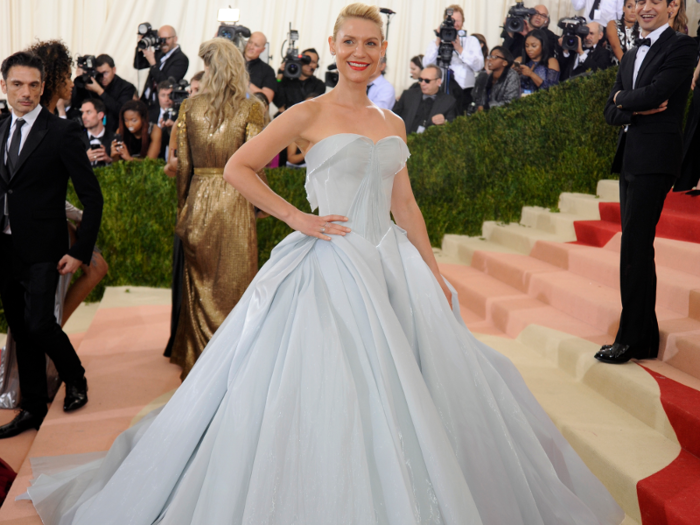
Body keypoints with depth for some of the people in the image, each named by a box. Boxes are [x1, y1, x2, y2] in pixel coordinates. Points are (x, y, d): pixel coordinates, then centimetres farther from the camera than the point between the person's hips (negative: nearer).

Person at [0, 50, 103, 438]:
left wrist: (80, 252, -14)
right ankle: (32, 407, 25)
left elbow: (92, 197, -10)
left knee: (39, 323, -11)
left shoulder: (62, 132, -8)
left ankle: (75, 378, 19)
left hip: (42, 250, -6)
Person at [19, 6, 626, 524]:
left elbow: (405, 204, 15)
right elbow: (238, 167, -4)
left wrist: (434, 270, 10)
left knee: (410, 384, 10)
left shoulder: (393, 124, 13)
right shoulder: (309, 114, -3)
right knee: (327, 392, -4)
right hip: (328, 264, -6)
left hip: (392, 264, 6)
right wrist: (296, 217, -10)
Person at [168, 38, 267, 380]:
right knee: (233, 285, 7)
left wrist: (182, 209, 11)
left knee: (200, 286, 14)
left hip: (198, 200, 3)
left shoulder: (189, 107, 1)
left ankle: (198, 361, 27)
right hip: (235, 202, -2)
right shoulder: (250, 108, -7)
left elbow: (183, 165, 2)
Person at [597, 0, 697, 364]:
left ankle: (632, 340, 0)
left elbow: (654, 94, -17)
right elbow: (611, 113, 12)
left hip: (655, 159, -8)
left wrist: (623, 98, 1)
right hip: (629, 158, 8)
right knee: (637, 246, 9)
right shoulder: (630, 56, 20)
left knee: (635, 246, -9)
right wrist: (637, 109, -7)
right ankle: (645, 336, 17)